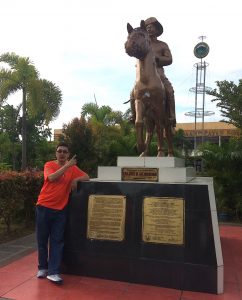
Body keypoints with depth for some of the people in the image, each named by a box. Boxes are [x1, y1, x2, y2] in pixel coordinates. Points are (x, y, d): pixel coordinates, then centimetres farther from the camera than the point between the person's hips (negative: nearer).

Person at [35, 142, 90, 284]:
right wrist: (67, 166, -23)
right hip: (44, 207, -1)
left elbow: (87, 177, 5)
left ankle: (53, 272, 6)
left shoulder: (73, 168, 5)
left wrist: (76, 179, -13)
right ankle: (43, 267, 26)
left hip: (60, 209, 1)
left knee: (57, 241, 1)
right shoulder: (49, 165, -1)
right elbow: (52, 177, -20)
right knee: (42, 239, 9)